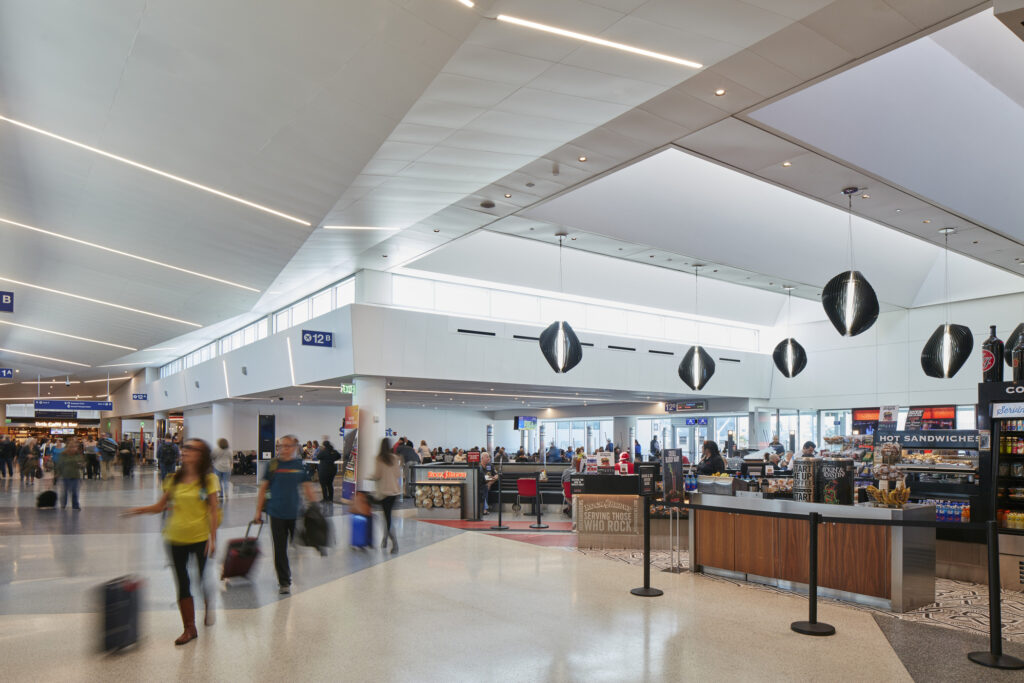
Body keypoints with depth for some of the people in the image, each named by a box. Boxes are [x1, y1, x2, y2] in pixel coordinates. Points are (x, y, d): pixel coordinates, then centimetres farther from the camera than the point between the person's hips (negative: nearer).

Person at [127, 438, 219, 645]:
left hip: (201, 537, -3)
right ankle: (189, 628, 19)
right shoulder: (174, 479, 4)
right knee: (182, 585, 7)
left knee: (205, 578, 7)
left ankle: (208, 609, 38)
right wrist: (139, 510, -11)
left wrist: (213, 539, -11)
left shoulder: (208, 479, -7)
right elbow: (160, 506, 7)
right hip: (176, 538, 3)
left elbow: (213, 511, -7)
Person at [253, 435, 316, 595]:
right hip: (276, 513, 0)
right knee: (280, 549, 5)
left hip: (296, 513, 0)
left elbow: (307, 488, 6)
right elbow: (263, 488, 4)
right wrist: (258, 511, 3)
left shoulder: (300, 465, -2)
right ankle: (284, 581, 18)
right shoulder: (273, 465, -2)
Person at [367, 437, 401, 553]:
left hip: (384, 490, -5)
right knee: (388, 514, 18)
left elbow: (377, 475, -8)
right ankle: (385, 540, 27)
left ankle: (394, 543, -11)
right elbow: (398, 474, 4)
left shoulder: (379, 458, -11)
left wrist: (370, 477, 11)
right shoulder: (394, 458, 2)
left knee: (387, 516, -2)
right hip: (394, 489, 5)